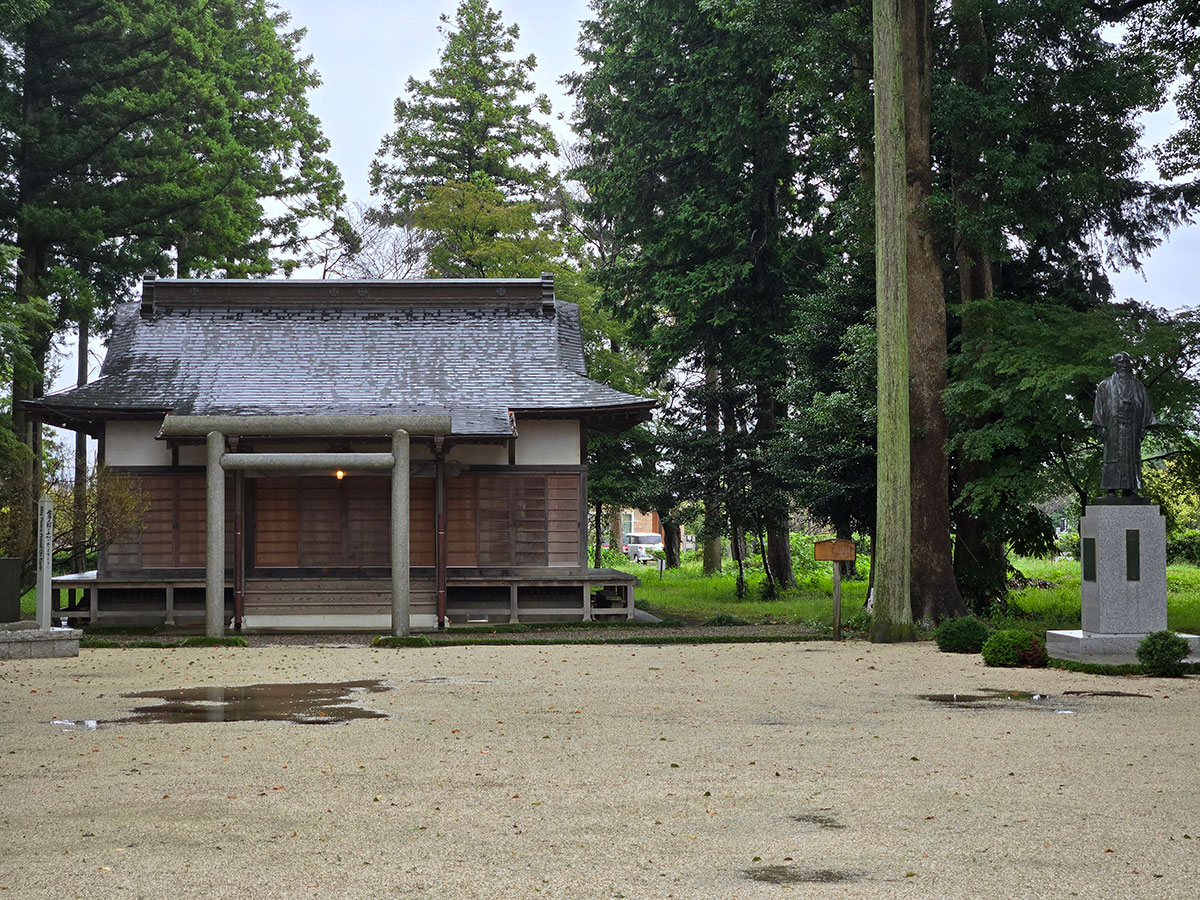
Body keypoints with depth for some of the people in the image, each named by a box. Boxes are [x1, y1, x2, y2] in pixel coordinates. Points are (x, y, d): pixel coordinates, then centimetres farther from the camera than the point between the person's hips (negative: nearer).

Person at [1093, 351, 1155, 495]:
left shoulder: (1138, 386, 14)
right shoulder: (1105, 386, 7)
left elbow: (1145, 408, 13)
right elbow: (1100, 407, 2)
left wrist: (1144, 427, 4)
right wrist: (1101, 427, -6)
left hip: (1132, 429, 3)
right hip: (1113, 428, -3)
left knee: (1132, 458, 0)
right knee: (1113, 457, -7)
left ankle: (1129, 488, 2)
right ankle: (1111, 489, -7)